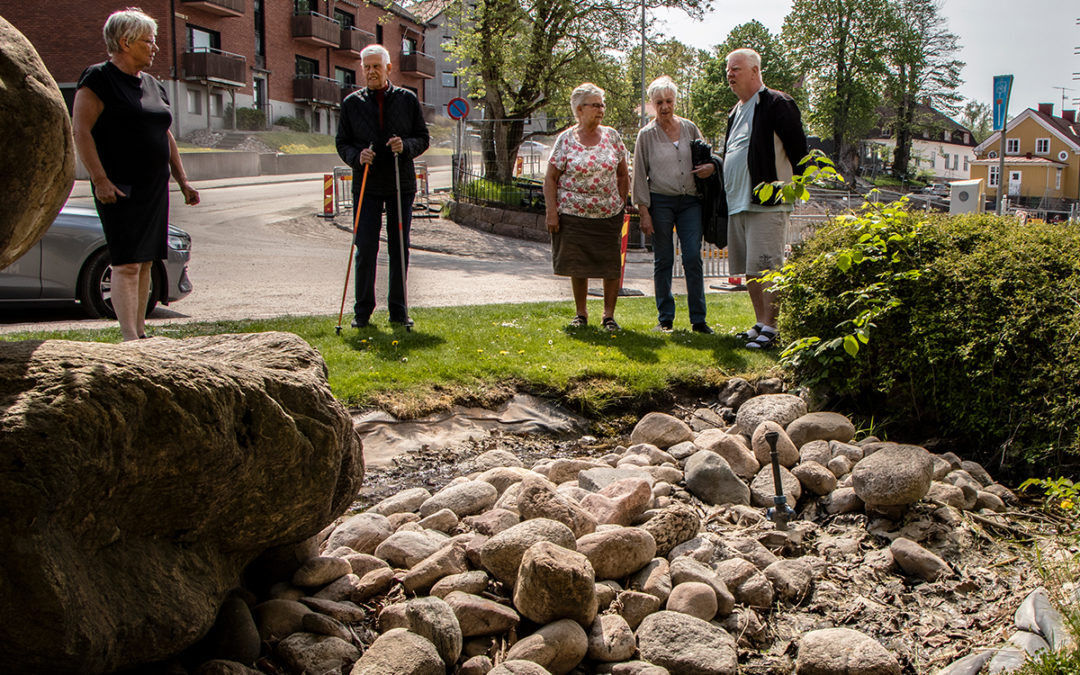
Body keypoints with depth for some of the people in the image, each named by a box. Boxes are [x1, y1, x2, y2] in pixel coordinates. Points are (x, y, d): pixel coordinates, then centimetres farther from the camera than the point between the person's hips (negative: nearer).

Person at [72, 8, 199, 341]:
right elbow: (80, 130, -13)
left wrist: (183, 181, 19)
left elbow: (166, 136, 24)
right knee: (127, 264, -11)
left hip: (155, 188, 8)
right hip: (120, 189, -8)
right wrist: (100, 180, -20)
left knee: (145, 263, 9)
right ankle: (130, 339, -13)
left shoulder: (153, 85, 17)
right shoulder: (98, 79, -7)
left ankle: (141, 332, 16)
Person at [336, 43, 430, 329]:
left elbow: (423, 138, 6)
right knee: (365, 248, -4)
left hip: (402, 185, 1)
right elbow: (342, 143, 7)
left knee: (399, 249, 5)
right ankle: (362, 311, 8)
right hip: (366, 185, -1)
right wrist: (357, 155, -14)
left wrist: (406, 146, -15)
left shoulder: (408, 99, 6)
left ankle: (398, 309, 15)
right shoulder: (351, 103, 6)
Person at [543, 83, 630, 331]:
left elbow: (623, 174, 12)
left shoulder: (611, 136, 6)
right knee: (577, 266, 6)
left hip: (609, 215, 2)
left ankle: (609, 315, 14)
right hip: (573, 215, -1)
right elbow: (551, 178, 0)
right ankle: (581, 313, 22)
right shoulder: (565, 139, 0)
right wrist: (551, 211, -8)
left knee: (611, 266, 0)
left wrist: (621, 205, 5)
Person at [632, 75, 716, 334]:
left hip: (690, 201, 2)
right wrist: (644, 211, -5)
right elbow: (640, 175, 2)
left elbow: (706, 156, 21)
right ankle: (665, 318, 10)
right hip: (661, 202, -2)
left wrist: (711, 166, -4)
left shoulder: (690, 128, 10)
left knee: (693, 258, -5)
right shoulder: (647, 134, 3)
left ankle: (698, 318, 1)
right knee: (663, 261, 2)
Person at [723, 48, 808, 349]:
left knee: (766, 268, -10)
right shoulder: (736, 112, 20)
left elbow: (798, 148, -9)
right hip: (737, 203, 9)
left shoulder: (776, 104, -7)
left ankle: (770, 329, -6)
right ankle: (760, 324, 19)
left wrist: (789, 184, -4)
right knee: (748, 270, 11)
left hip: (767, 203, -9)